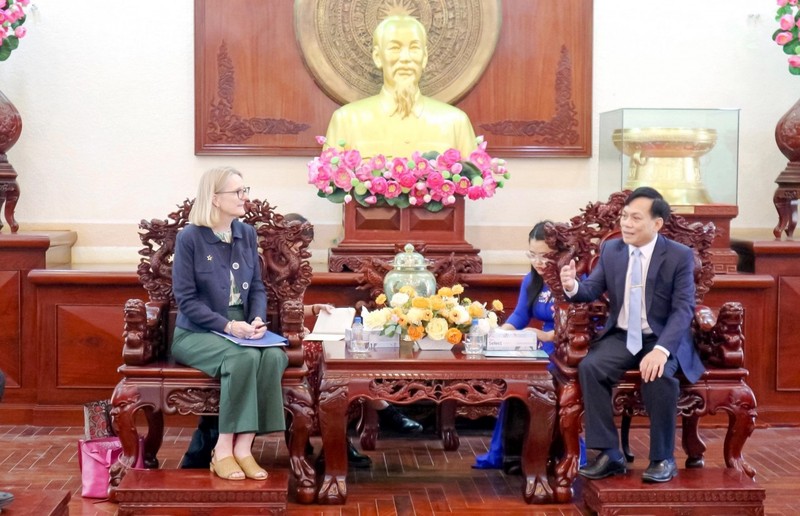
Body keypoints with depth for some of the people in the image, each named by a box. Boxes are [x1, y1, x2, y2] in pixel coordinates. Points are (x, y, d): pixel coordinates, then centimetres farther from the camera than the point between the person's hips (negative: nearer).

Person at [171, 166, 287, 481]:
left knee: (274, 356, -28)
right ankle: (223, 451, -24)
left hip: (242, 330, 5)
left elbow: (257, 287, 11)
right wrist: (228, 326, -20)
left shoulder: (247, 234, 9)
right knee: (244, 358, -34)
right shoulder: (189, 238, -8)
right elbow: (186, 300, -11)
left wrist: (258, 319, -10)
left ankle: (243, 447, -27)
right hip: (197, 334, -5)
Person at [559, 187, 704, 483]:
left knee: (660, 376, -35)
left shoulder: (680, 256, -9)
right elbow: (592, 290, 3)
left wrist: (661, 349, -30)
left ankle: (663, 459, -15)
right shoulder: (611, 250, 4)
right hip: (621, 336, 4)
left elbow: (683, 309, -15)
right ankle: (609, 454, -18)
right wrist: (573, 287, -24)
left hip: (662, 339, -3)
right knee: (589, 368, -25)